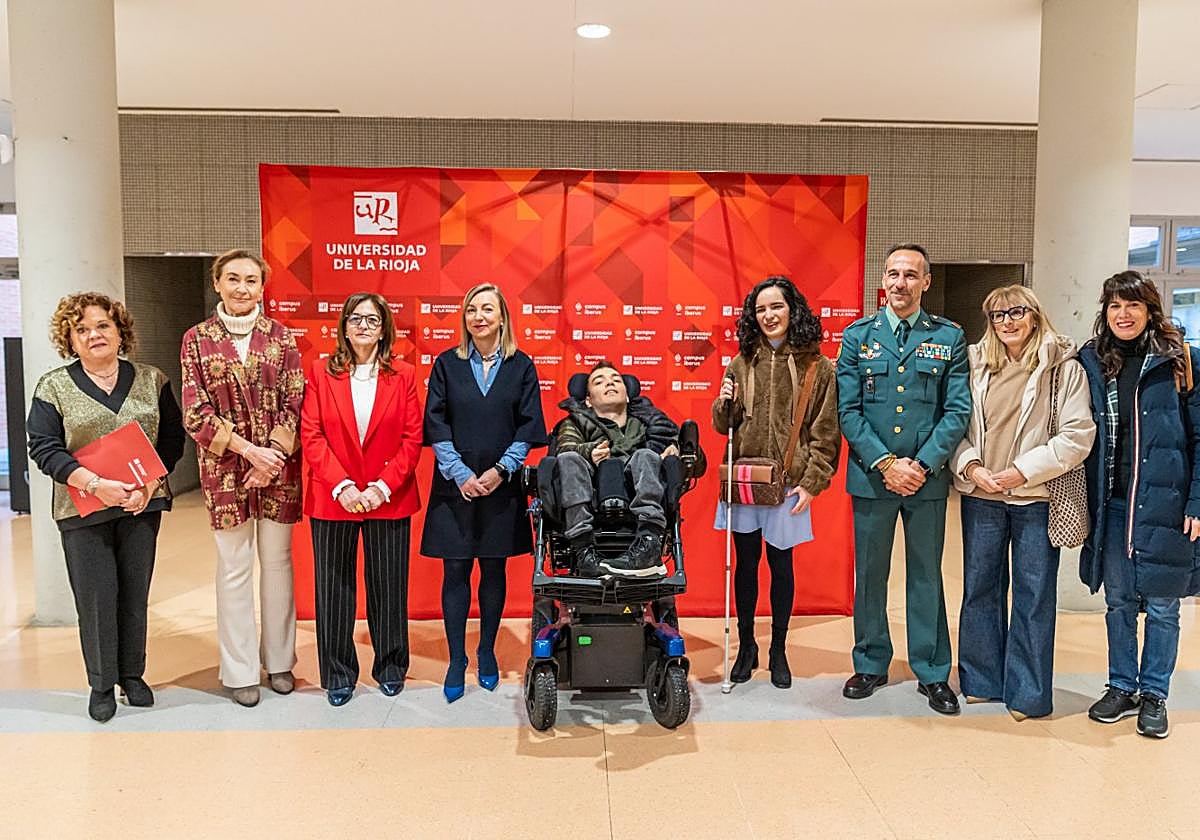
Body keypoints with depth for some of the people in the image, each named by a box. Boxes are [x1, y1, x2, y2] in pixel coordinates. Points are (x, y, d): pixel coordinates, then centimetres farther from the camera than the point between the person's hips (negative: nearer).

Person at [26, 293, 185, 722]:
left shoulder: (152, 380, 6)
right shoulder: (53, 386, 2)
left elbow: (173, 438, 4)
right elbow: (43, 447, -5)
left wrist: (151, 483, -11)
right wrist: (96, 485, -18)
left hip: (142, 506, 2)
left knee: (135, 593, 8)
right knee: (96, 597, 2)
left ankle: (132, 676, 24)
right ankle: (101, 684, 18)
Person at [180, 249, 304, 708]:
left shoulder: (280, 335, 4)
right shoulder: (197, 339, 1)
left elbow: (294, 402, 1)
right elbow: (196, 414, -3)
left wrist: (274, 455, -11)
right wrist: (249, 450, -12)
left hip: (279, 466, 1)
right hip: (226, 469, -1)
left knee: (277, 562, 9)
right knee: (234, 568, 5)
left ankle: (279, 660, 24)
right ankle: (240, 670, 18)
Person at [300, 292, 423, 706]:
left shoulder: (403, 375, 3)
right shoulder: (321, 373, 3)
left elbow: (412, 440, -1)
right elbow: (311, 436, -3)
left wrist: (381, 487, -11)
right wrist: (341, 486, -14)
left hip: (388, 499, 0)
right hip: (332, 498, 0)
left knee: (388, 586, 8)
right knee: (334, 587, 8)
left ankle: (390, 667, 26)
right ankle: (338, 675, 23)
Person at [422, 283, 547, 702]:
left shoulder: (521, 366, 4)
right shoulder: (447, 364, 4)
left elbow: (529, 427, 1)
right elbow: (435, 424, -1)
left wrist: (500, 470, -10)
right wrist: (461, 474, -11)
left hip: (502, 484, 0)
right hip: (455, 484, 0)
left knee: (494, 570, 8)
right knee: (455, 571, 2)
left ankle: (487, 653, 23)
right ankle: (456, 660, 12)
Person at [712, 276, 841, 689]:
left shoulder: (817, 367, -2)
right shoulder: (742, 363, 5)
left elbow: (826, 433, -1)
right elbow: (724, 426, 12)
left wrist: (812, 482, -8)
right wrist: (724, 404, -9)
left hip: (787, 483, -2)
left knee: (780, 564, 8)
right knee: (745, 562, 9)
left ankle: (778, 651, 25)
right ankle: (745, 646, 25)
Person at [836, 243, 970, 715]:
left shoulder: (949, 338, 3)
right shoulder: (858, 336, 3)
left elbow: (958, 410, -2)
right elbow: (848, 409, -2)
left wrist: (921, 465, -13)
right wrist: (885, 463, -12)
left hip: (927, 478, 0)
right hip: (870, 476, 1)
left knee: (926, 575, 9)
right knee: (869, 574, 10)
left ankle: (932, 672, 23)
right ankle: (870, 664, 25)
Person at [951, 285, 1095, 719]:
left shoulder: (1063, 367, -4)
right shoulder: (975, 363, 4)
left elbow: (1078, 435, -8)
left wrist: (1023, 471, -14)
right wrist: (970, 466, -10)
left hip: (1036, 499, -3)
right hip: (980, 497, 3)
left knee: (1034, 594, 5)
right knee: (979, 588, 12)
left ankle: (1027, 692, 19)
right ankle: (981, 680, 28)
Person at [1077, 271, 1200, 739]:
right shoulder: (1092, 363, 5)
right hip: (1111, 504, 3)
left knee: (1161, 605, 7)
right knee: (1118, 601, 12)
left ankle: (1153, 695, 22)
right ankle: (1122, 687, 26)